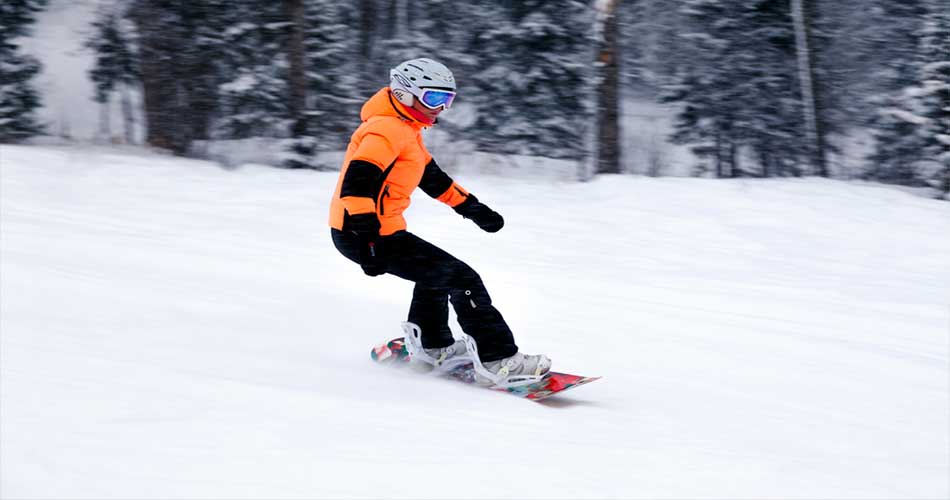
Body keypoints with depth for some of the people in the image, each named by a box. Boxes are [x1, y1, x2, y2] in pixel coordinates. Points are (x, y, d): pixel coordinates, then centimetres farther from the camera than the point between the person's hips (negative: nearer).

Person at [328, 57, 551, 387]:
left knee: (436, 273, 32)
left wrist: (470, 207, 32)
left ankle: (430, 348, 41)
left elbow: (431, 176, 30)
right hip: (364, 234, -11)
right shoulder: (388, 129, -16)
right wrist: (367, 238, -38)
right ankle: (497, 360, -10)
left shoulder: (405, 130, 18)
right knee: (462, 279, -9)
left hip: (373, 229, 11)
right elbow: (358, 180, -29)